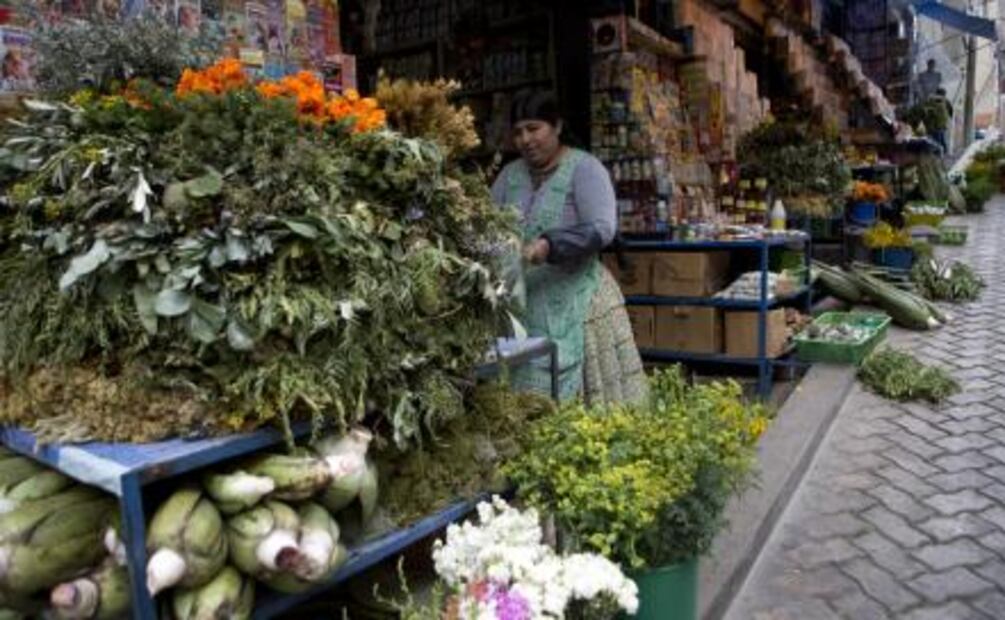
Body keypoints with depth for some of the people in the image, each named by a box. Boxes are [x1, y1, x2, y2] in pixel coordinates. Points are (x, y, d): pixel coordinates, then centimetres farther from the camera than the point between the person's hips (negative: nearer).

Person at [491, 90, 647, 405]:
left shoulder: (584, 168, -3)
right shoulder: (510, 174, 13)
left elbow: (602, 229, -16)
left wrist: (549, 246, -29)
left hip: (574, 302, -4)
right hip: (521, 303, 5)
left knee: (575, 393, -2)